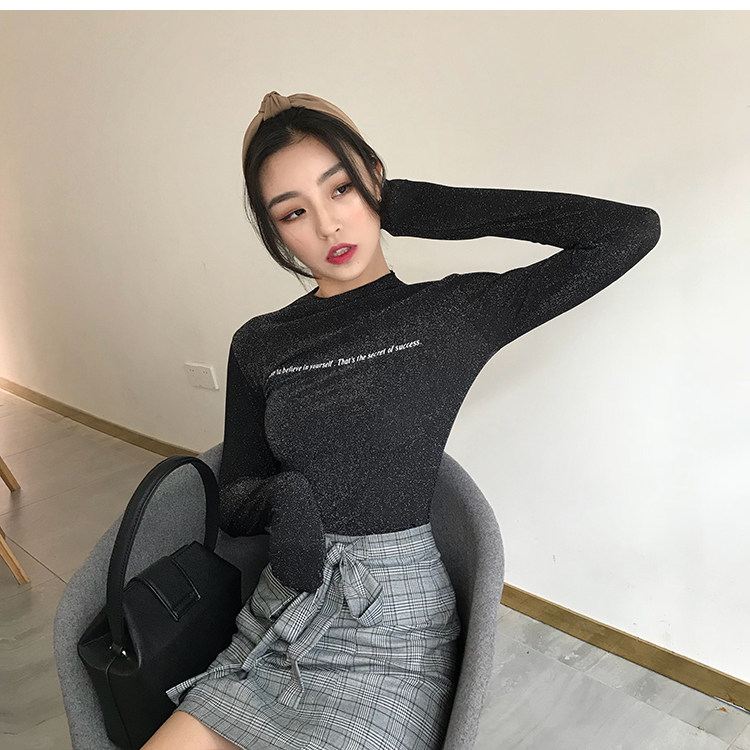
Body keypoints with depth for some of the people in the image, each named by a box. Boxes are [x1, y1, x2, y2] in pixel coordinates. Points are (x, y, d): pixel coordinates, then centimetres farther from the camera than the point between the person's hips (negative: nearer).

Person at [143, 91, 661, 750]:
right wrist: (281, 497, -17)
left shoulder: (455, 314, -6)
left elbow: (633, 231, -12)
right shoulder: (259, 345, 4)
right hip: (277, 618, 4)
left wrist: (436, 208, -10)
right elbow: (234, 503, 8)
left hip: (391, 627, -3)